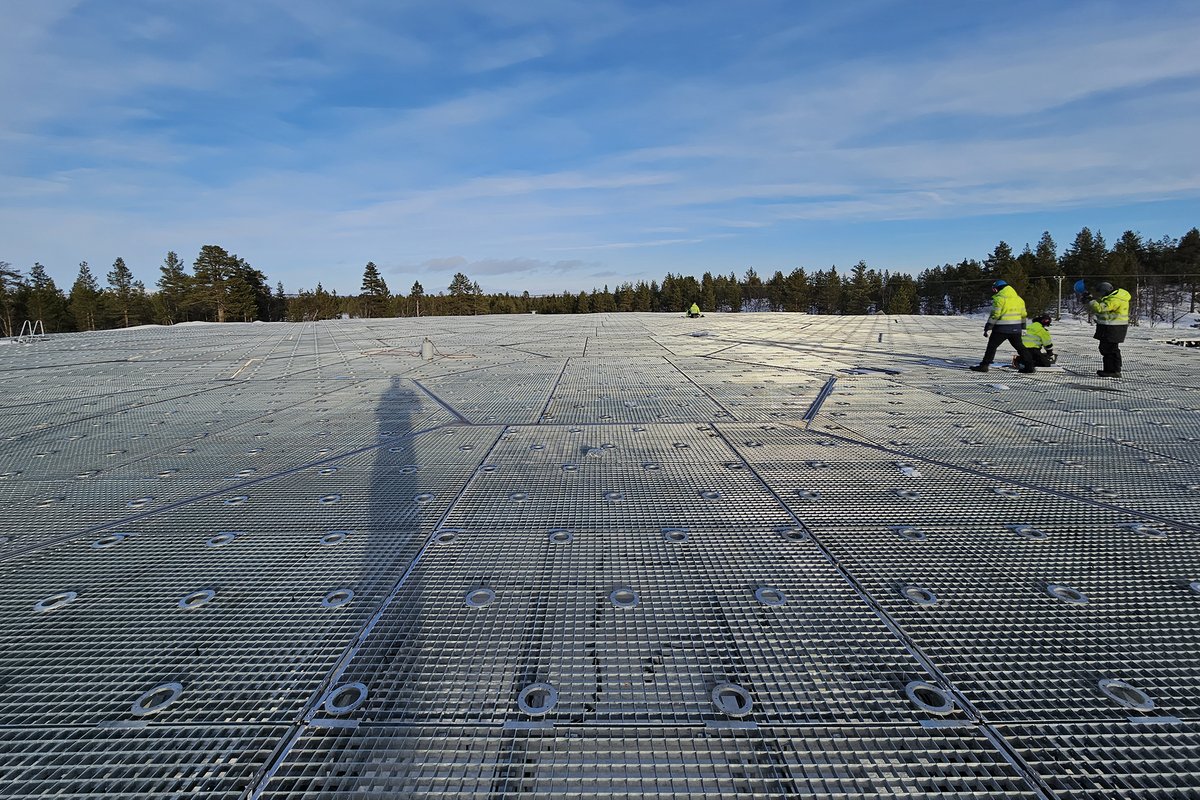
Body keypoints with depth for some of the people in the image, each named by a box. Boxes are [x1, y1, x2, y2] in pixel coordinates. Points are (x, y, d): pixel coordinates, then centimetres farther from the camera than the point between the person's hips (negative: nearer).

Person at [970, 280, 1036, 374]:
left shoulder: (999, 298, -11)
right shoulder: (1019, 298, 14)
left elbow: (994, 315, -16)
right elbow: (1023, 315, 18)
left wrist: (988, 328, -13)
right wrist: (1023, 328, 26)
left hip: (1001, 328, -7)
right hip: (1016, 328, 7)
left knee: (992, 346, 1)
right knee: (1019, 346, 16)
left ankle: (984, 365, -2)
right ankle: (1029, 366, 16)